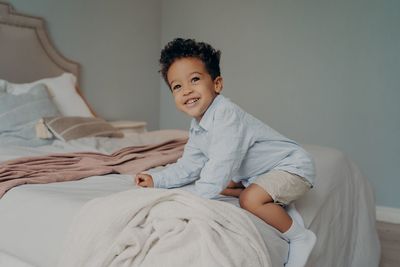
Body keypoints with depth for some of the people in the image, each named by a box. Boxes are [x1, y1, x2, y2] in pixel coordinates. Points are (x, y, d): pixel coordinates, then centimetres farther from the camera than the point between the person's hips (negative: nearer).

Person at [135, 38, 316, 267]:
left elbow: (220, 165, -36)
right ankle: (279, 207, 12)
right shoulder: (198, 127, 0)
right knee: (221, 184, 12)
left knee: (251, 199, -29)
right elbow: (188, 166, 6)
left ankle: (301, 237, -4)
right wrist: (156, 179, -4)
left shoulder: (226, 115, -31)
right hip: (257, 171, 10)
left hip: (293, 165, -10)